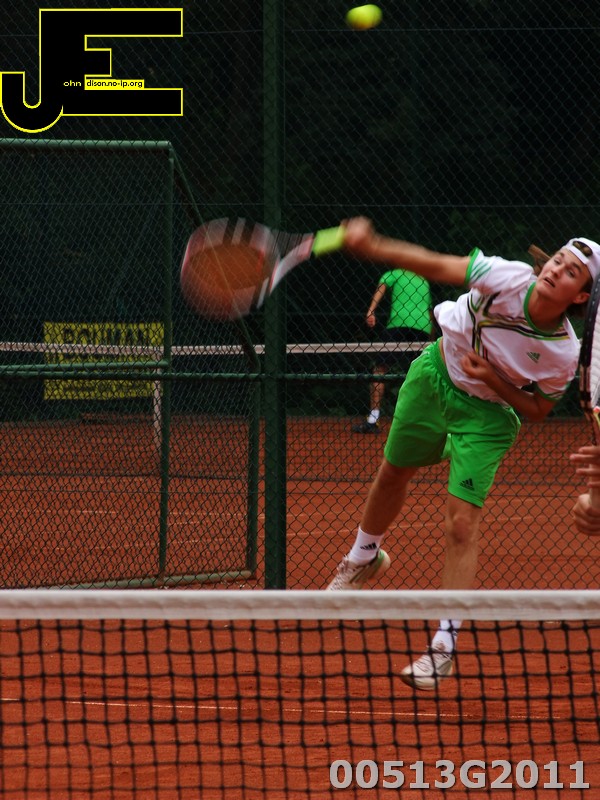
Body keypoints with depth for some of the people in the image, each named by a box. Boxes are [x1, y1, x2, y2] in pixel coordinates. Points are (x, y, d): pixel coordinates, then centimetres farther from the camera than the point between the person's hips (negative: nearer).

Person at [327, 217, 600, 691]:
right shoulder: (507, 278, -28)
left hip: (486, 415, -2)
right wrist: (373, 246, -33)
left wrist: (495, 380, -27)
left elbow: (537, 410, -10)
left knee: (463, 523, -13)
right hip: (437, 374, 2)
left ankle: (445, 647, -5)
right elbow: (436, 267, -21)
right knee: (393, 474, 23)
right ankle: (365, 558, 55)